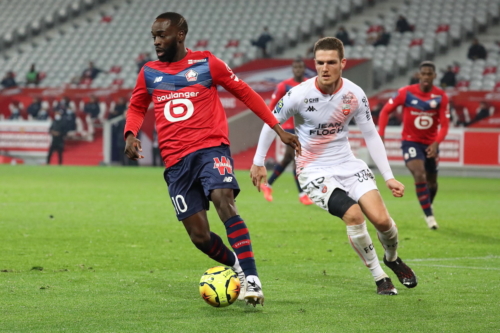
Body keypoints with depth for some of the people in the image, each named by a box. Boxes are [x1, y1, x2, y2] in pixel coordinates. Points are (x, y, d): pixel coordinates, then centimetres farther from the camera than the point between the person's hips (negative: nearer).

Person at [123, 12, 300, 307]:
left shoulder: (206, 63, 3)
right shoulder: (149, 73, 12)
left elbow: (244, 92, 10)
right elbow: (137, 107, 27)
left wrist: (278, 128, 7)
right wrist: (131, 135, 6)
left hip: (211, 147, -4)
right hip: (176, 160, 4)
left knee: (224, 201, -29)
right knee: (200, 237, -3)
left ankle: (252, 280, -32)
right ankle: (239, 267, 24)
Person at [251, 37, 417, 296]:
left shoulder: (355, 95, -8)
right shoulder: (299, 95, -17)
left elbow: (371, 136, 2)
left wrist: (388, 177, -1)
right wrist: (258, 163, 5)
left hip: (347, 163, 3)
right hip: (313, 171, -3)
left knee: (381, 219, -12)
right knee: (353, 215, -25)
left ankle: (393, 259, 24)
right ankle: (380, 279, -6)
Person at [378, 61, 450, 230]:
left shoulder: (441, 96, -8)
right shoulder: (406, 93, -12)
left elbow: (444, 124, -10)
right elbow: (385, 111, -2)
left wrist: (436, 143, -26)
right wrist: (380, 135, -10)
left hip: (430, 144, 3)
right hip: (411, 141, -3)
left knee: (432, 181, 12)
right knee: (419, 175, -23)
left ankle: (428, 205, 44)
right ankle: (429, 216, -19)